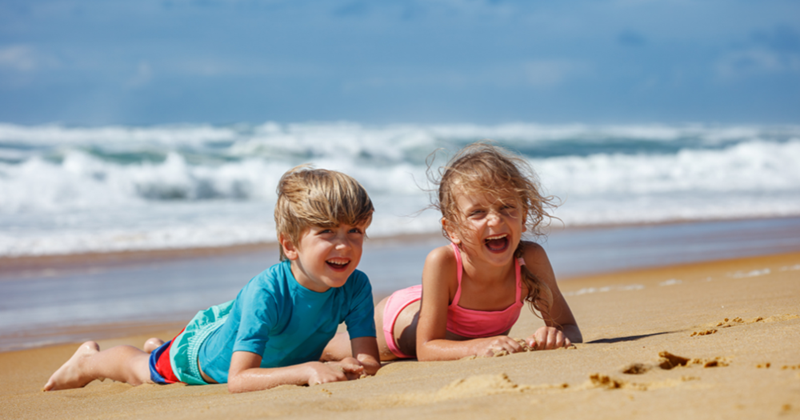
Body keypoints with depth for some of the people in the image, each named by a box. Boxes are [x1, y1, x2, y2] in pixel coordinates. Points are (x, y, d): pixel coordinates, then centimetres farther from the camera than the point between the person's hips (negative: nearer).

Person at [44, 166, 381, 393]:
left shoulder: (356, 287, -35)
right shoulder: (266, 292, -48)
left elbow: (370, 361, -35)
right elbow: (238, 380, -53)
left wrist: (348, 368, -59)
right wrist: (307, 371, -66)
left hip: (277, 358, 5)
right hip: (206, 344, -5)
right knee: (139, 371, 25)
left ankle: (158, 347, 67)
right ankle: (89, 360, 56)